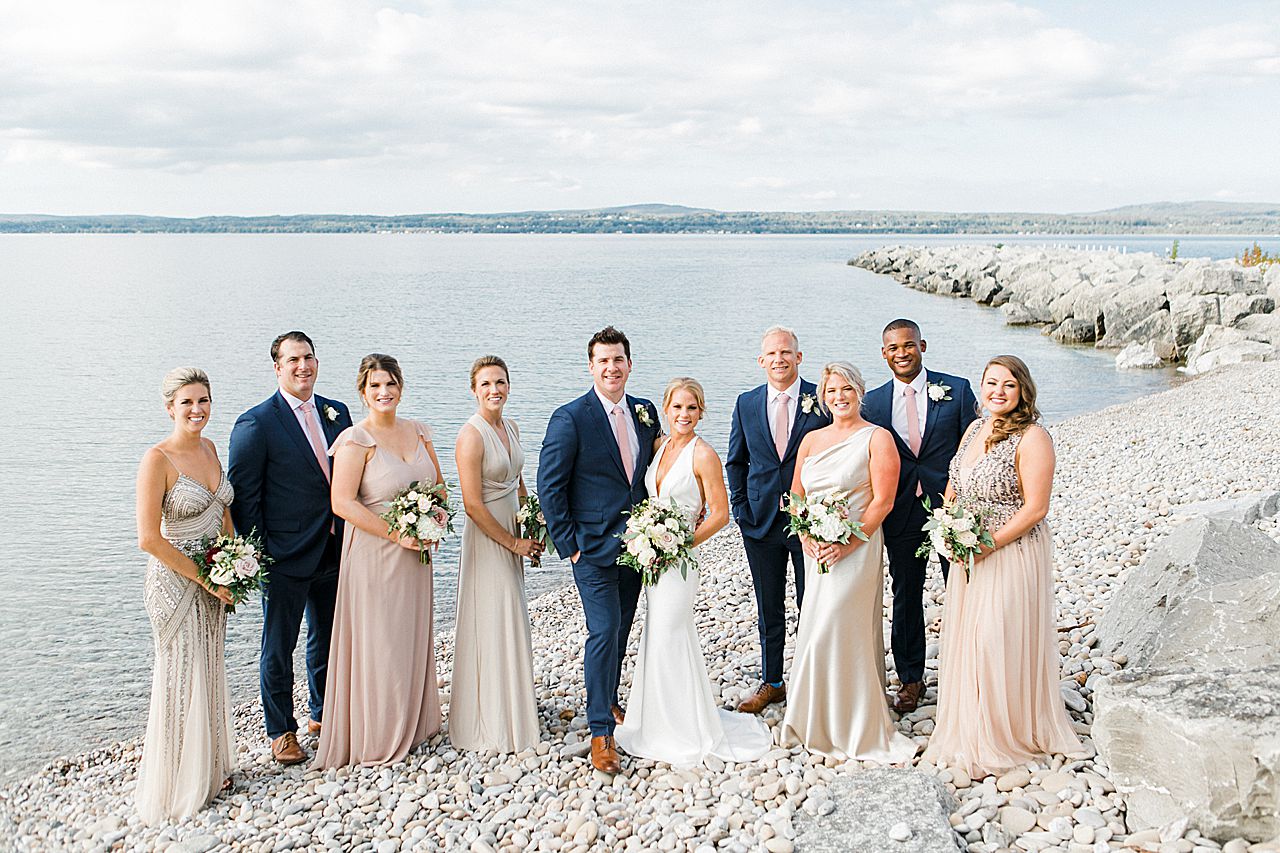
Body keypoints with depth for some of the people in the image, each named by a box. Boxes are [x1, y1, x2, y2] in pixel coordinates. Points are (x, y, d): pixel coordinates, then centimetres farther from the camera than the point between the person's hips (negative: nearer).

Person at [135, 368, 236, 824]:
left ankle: (209, 769, 32)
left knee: (209, 672, 16)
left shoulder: (209, 449, 4)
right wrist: (204, 578, -15)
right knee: (181, 679, 4)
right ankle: (179, 784, 20)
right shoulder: (157, 460, -18)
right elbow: (149, 538, -21)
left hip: (213, 580, 7)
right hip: (175, 581, -7)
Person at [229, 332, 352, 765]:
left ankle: (324, 714, 37)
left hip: (333, 551, 6)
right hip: (285, 555, -6)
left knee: (327, 640, 20)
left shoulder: (337, 412, 5)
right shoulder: (256, 423, -12)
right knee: (278, 647, 8)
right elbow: (243, 495, -11)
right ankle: (281, 731, 24)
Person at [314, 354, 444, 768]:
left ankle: (413, 725, 32)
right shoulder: (355, 440, -13)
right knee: (379, 643, 3)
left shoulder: (418, 431, 6)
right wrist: (396, 534, -20)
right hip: (374, 555, -6)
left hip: (415, 553, 6)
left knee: (413, 638, 16)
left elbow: (437, 484, 15)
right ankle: (378, 738, 18)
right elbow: (342, 503, -19)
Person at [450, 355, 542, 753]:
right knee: (492, 622, 0)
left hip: (512, 534, 8)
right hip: (486, 537, -8)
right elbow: (473, 504, -20)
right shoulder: (471, 435, -19)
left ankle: (513, 696, 35)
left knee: (511, 614, 18)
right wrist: (513, 542, -14)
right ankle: (494, 720, 14)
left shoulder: (511, 427, 6)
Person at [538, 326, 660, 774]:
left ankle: (608, 700, 37)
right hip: (594, 547, -6)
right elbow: (549, 487, -10)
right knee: (603, 632, -8)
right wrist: (568, 544, -11)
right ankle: (601, 731, 0)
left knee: (621, 631, 17)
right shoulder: (569, 418, -12)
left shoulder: (646, 413, 5)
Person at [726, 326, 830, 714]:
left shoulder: (822, 399, -5)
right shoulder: (746, 404, 3)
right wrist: (740, 508, 2)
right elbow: (736, 461, 11)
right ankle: (771, 683, 26)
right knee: (768, 609, 13)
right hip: (761, 521, 3)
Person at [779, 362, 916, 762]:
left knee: (831, 632, -8)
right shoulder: (811, 439, 13)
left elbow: (883, 501, -10)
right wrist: (807, 538, -4)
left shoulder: (876, 438, -4)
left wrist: (846, 544, -17)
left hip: (856, 548, -5)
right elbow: (796, 496, 13)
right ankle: (820, 723, 22)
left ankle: (851, 730, 8)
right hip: (816, 550, 6)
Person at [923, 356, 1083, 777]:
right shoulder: (975, 430, 9)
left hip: (1013, 553, -7)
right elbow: (952, 490, 16)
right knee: (964, 639, 13)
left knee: (998, 643, -4)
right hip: (970, 553, 8)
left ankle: (1007, 736, 12)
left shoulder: (1032, 438, -14)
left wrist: (988, 545, -20)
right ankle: (967, 732, 28)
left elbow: (1035, 508, -18)